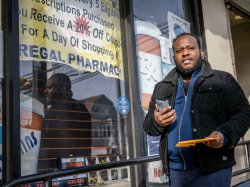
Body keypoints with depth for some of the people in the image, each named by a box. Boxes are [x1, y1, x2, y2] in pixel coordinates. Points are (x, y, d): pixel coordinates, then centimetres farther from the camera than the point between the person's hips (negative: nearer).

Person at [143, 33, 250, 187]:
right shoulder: (162, 88, 13)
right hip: (175, 169, 4)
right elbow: (148, 125, 13)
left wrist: (225, 135, -21)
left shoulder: (222, 80, 3)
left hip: (213, 168, -3)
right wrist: (156, 122, -11)